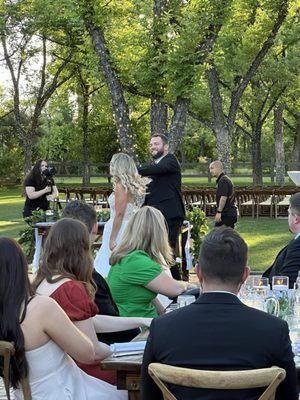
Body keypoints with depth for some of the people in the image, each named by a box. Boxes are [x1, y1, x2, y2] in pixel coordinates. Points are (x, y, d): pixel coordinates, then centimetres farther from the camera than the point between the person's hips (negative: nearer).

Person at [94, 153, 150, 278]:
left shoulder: (121, 186, -15)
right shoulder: (132, 185, 12)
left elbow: (119, 214, -18)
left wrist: (112, 239, -16)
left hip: (120, 231, -9)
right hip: (130, 229, 9)